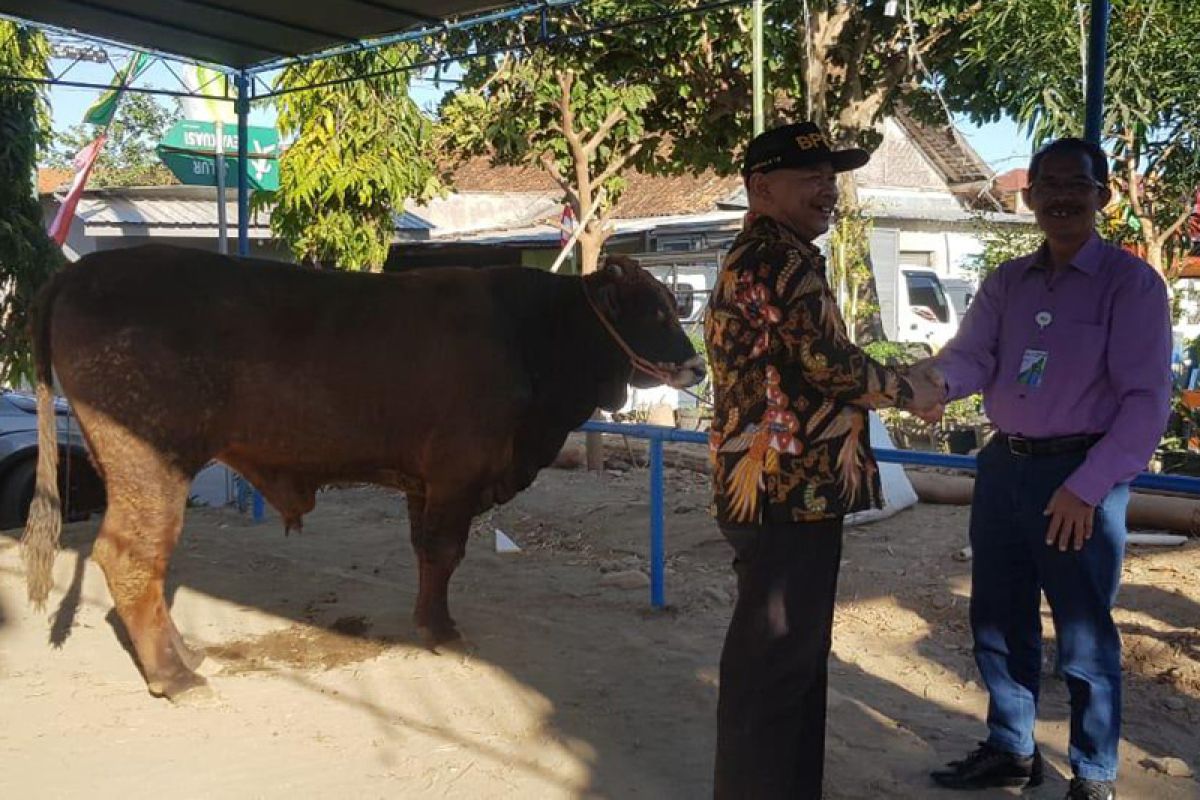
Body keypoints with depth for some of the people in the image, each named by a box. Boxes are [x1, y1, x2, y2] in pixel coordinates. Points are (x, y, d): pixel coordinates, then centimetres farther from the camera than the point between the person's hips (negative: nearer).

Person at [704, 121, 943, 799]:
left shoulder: (754, 258, 19)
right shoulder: (781, 259, -14)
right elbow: (827, 361, -20)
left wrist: (887, 385, 16)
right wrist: (908, 392, -4)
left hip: (779, 487, 11)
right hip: (789, 490, -11)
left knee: (795, 654, 19)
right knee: (775, 662, -1)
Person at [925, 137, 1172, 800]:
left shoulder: (1131, 282, -6)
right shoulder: (1005, 283, 9)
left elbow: (1147, 399, -12)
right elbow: (971, 356, -4)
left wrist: (1087, 486, -20)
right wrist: (933, 380, -28)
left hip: (1082, 476, -5)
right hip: (1003, 466, 6)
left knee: (1084, 638, 6)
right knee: (997, 622, 16)